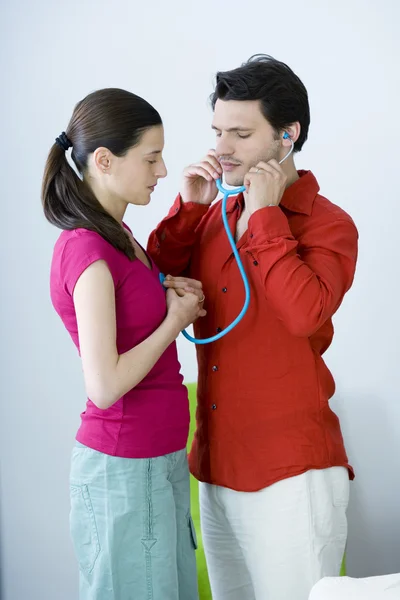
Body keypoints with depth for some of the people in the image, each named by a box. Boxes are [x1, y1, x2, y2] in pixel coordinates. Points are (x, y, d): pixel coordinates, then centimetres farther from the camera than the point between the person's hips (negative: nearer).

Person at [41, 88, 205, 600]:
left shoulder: (117, 237, 9)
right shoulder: (88, 252, -19)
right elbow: (105, 385, -23)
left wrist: (177, 294, 3)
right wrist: (175, 319, -12)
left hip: (159, 457, 9)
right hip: (124, 467, -9)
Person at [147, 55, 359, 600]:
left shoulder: (328, 224, -9)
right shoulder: (214, 213, 8)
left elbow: (306, 313, -27)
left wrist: (265, 215, -18)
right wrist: (189, 206, -4)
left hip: (291, 474, -6)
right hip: (217, 466, 6)